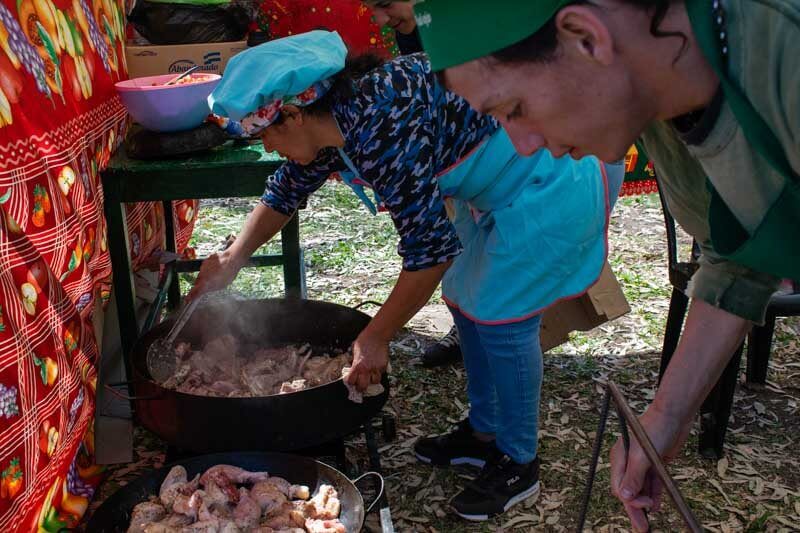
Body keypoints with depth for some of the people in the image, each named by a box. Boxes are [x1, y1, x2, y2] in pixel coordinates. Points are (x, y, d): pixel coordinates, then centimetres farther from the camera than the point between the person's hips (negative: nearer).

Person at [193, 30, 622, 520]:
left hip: (553, 177, -10)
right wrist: (231, 261, 19)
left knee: (501, 316, -6)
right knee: (466, 299, 14)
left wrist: (375, 339, -18)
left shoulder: (381, 130, -31)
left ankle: (518, 463, 13)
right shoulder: (337, 120, -2)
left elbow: (430, 248, -28)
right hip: (504, 184, 10)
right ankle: (484, 432, 30)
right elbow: (286, 190, 16)